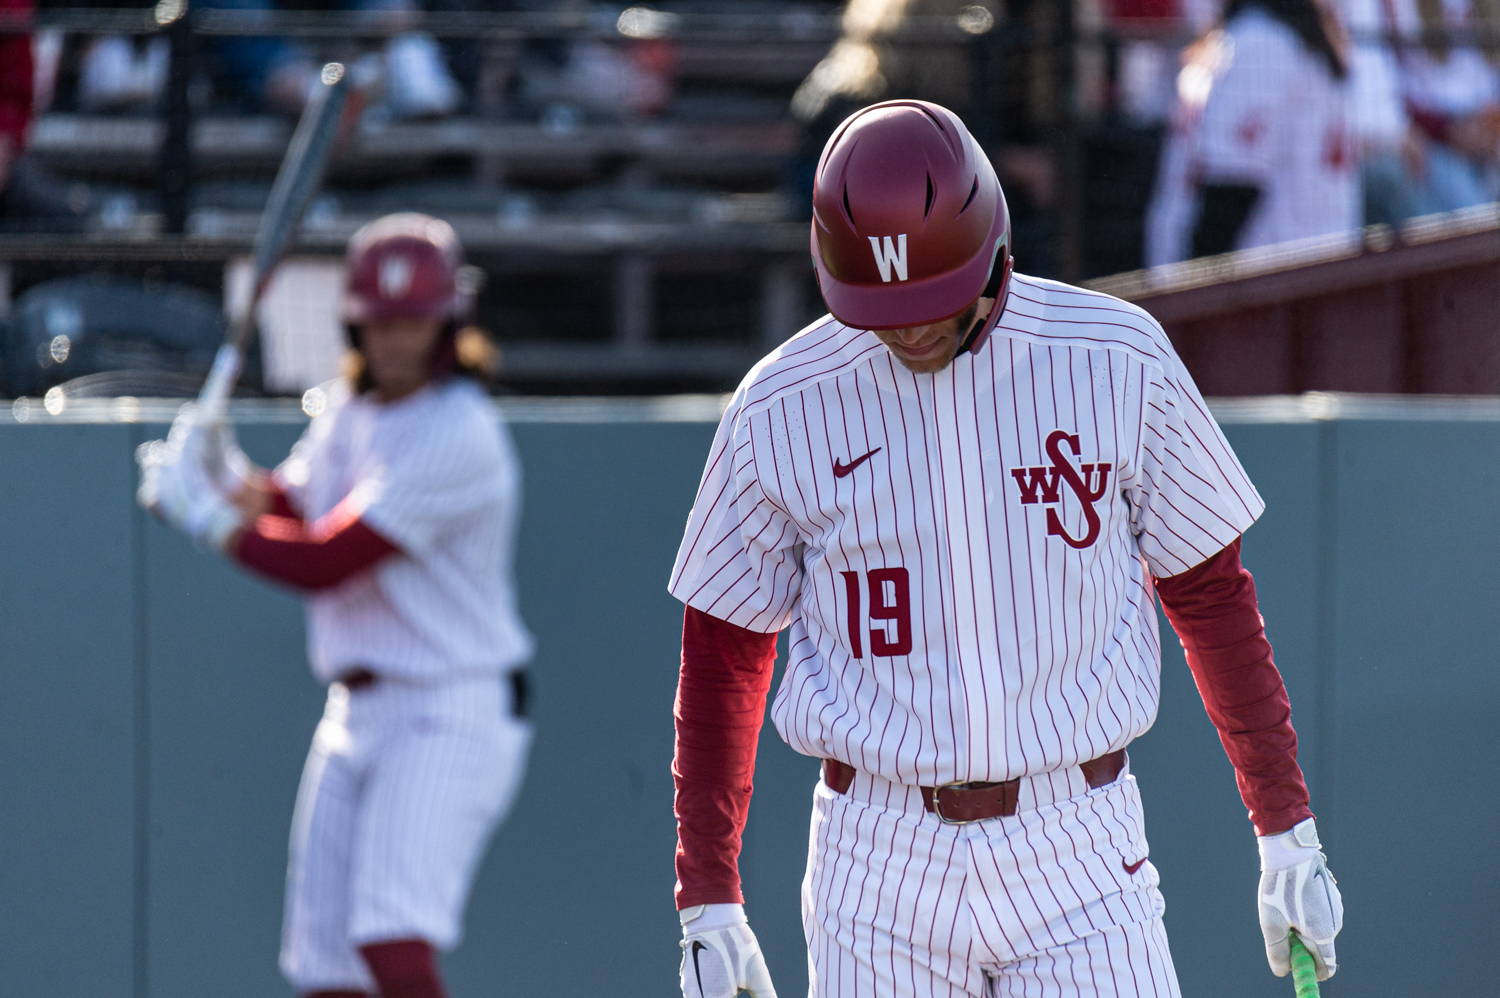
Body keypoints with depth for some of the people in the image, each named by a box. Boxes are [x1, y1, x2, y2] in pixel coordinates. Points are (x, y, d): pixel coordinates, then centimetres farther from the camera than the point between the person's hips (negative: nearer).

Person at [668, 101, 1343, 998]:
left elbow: (1210, 594, 5)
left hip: (1078, 852, 0)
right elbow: (723, 659, 6)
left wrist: (1289, 838, 6)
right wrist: (707, 905, 4)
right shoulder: (782, 410, -3)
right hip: (882, 867, 1)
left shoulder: (1119, 363, -3)